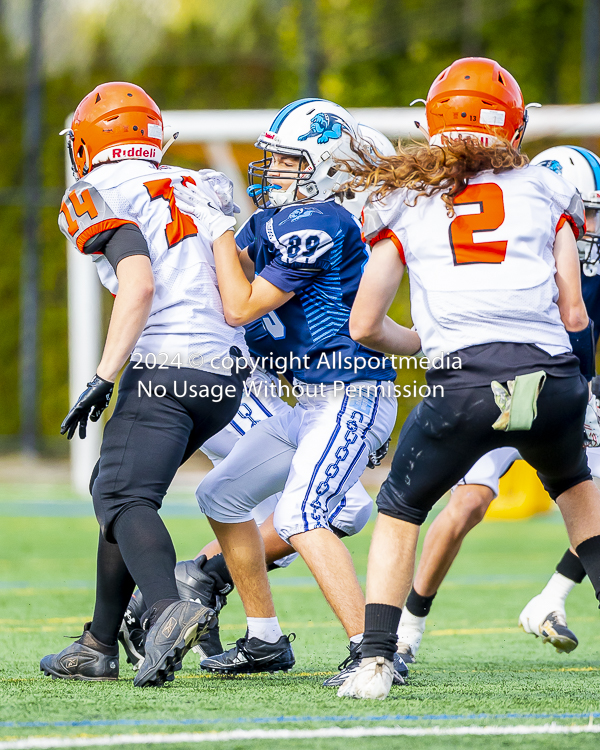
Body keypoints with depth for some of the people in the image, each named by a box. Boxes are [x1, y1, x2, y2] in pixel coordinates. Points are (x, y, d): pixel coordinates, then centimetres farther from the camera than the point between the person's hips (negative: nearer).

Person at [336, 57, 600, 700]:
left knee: (399, 512, 21)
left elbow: (364, 326, 15)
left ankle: (375, 661, 8)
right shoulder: (548, 192, 17)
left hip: (463, 383, -1)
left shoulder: (404, 202, 16)